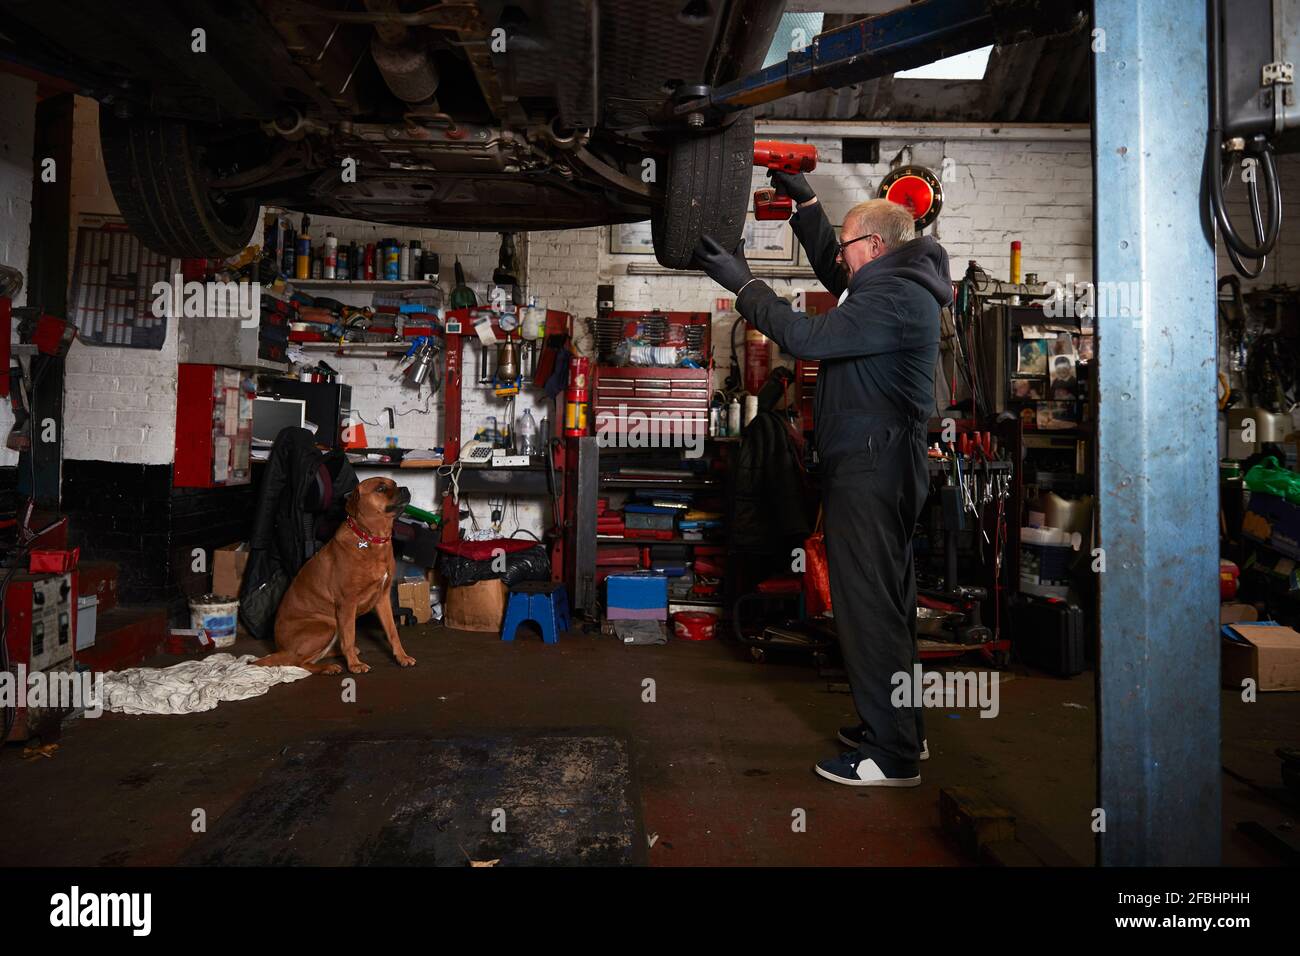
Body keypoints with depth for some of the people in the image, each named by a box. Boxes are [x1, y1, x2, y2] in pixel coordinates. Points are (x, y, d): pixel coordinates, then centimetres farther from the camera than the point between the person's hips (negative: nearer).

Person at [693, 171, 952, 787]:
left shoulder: (895, 297, -15)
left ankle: (892, 756, 3)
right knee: (885, 602, 17)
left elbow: (805, 337, -20)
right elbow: (831, 274, 32)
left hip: (871, 469, -11)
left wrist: (741, 282, -10)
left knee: (869, 606, -7)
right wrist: (805, 203, 27)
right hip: (879, 464, 11)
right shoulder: (892, 285, 17)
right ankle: (899, 729, 30)